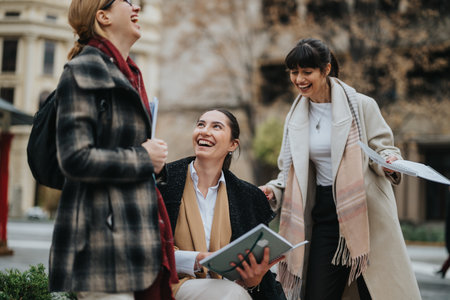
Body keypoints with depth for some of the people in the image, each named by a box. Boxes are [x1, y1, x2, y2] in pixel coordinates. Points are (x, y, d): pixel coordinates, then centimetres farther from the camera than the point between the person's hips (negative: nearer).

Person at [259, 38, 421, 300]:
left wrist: (389, 162, -22)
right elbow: (292, 170, 17)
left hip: (367, 215, -3)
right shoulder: (296, 117, 12)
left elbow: (382, 148, 0)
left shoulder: (361, 106, -2)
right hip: (325, 215, 4)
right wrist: (274, 190, 0)